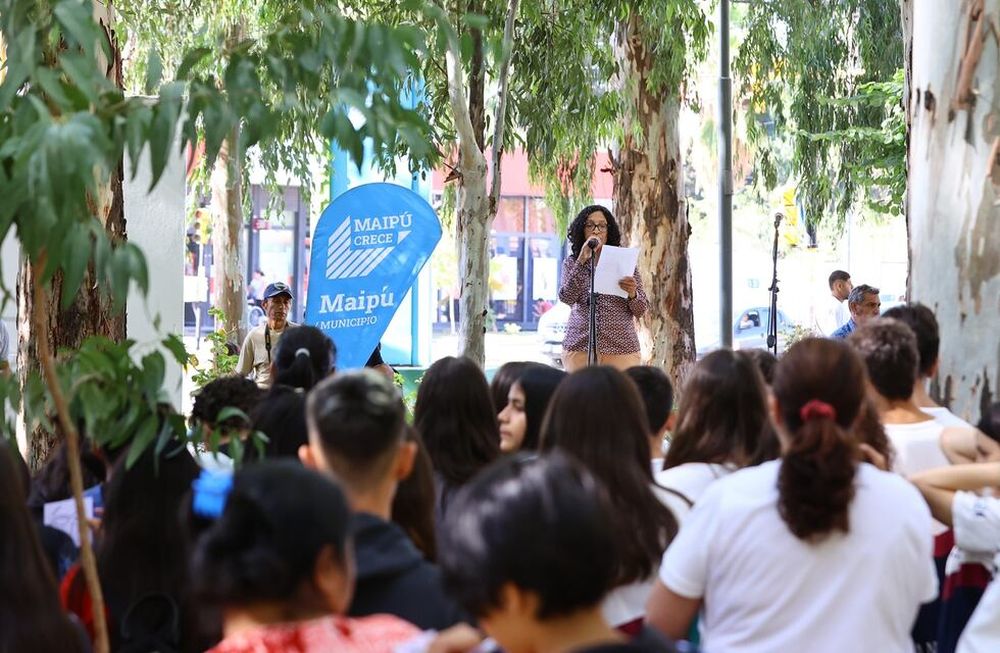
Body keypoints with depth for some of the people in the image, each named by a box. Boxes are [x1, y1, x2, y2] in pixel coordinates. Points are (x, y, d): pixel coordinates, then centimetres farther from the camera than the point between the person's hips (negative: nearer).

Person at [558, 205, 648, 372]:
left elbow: (641, 310, 7)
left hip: (621, 348, 0)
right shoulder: (571, 263, 11)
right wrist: (582, 261, -13)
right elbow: (566, 297, -7)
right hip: (579, 347, 0)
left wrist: (632, 294, -14)